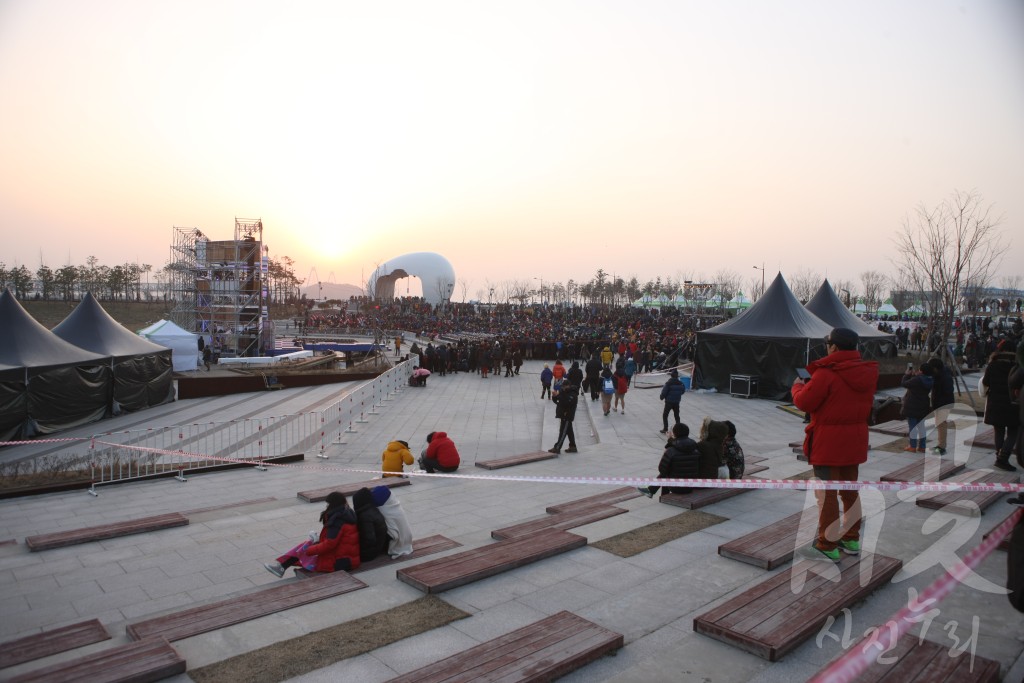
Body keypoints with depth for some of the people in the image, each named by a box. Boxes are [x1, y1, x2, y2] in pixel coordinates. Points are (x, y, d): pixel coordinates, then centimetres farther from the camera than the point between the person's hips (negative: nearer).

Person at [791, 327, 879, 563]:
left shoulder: (826, 373, -19)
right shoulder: (867, 373, 5)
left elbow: (804, 402, -16)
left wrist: (797, 387, 5)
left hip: (828, 442, -8)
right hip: (855, 440, 8)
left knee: (826, 494, 0)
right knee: (850, 490, 18)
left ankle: (827, 546, 5)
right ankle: (851, 539, 29)